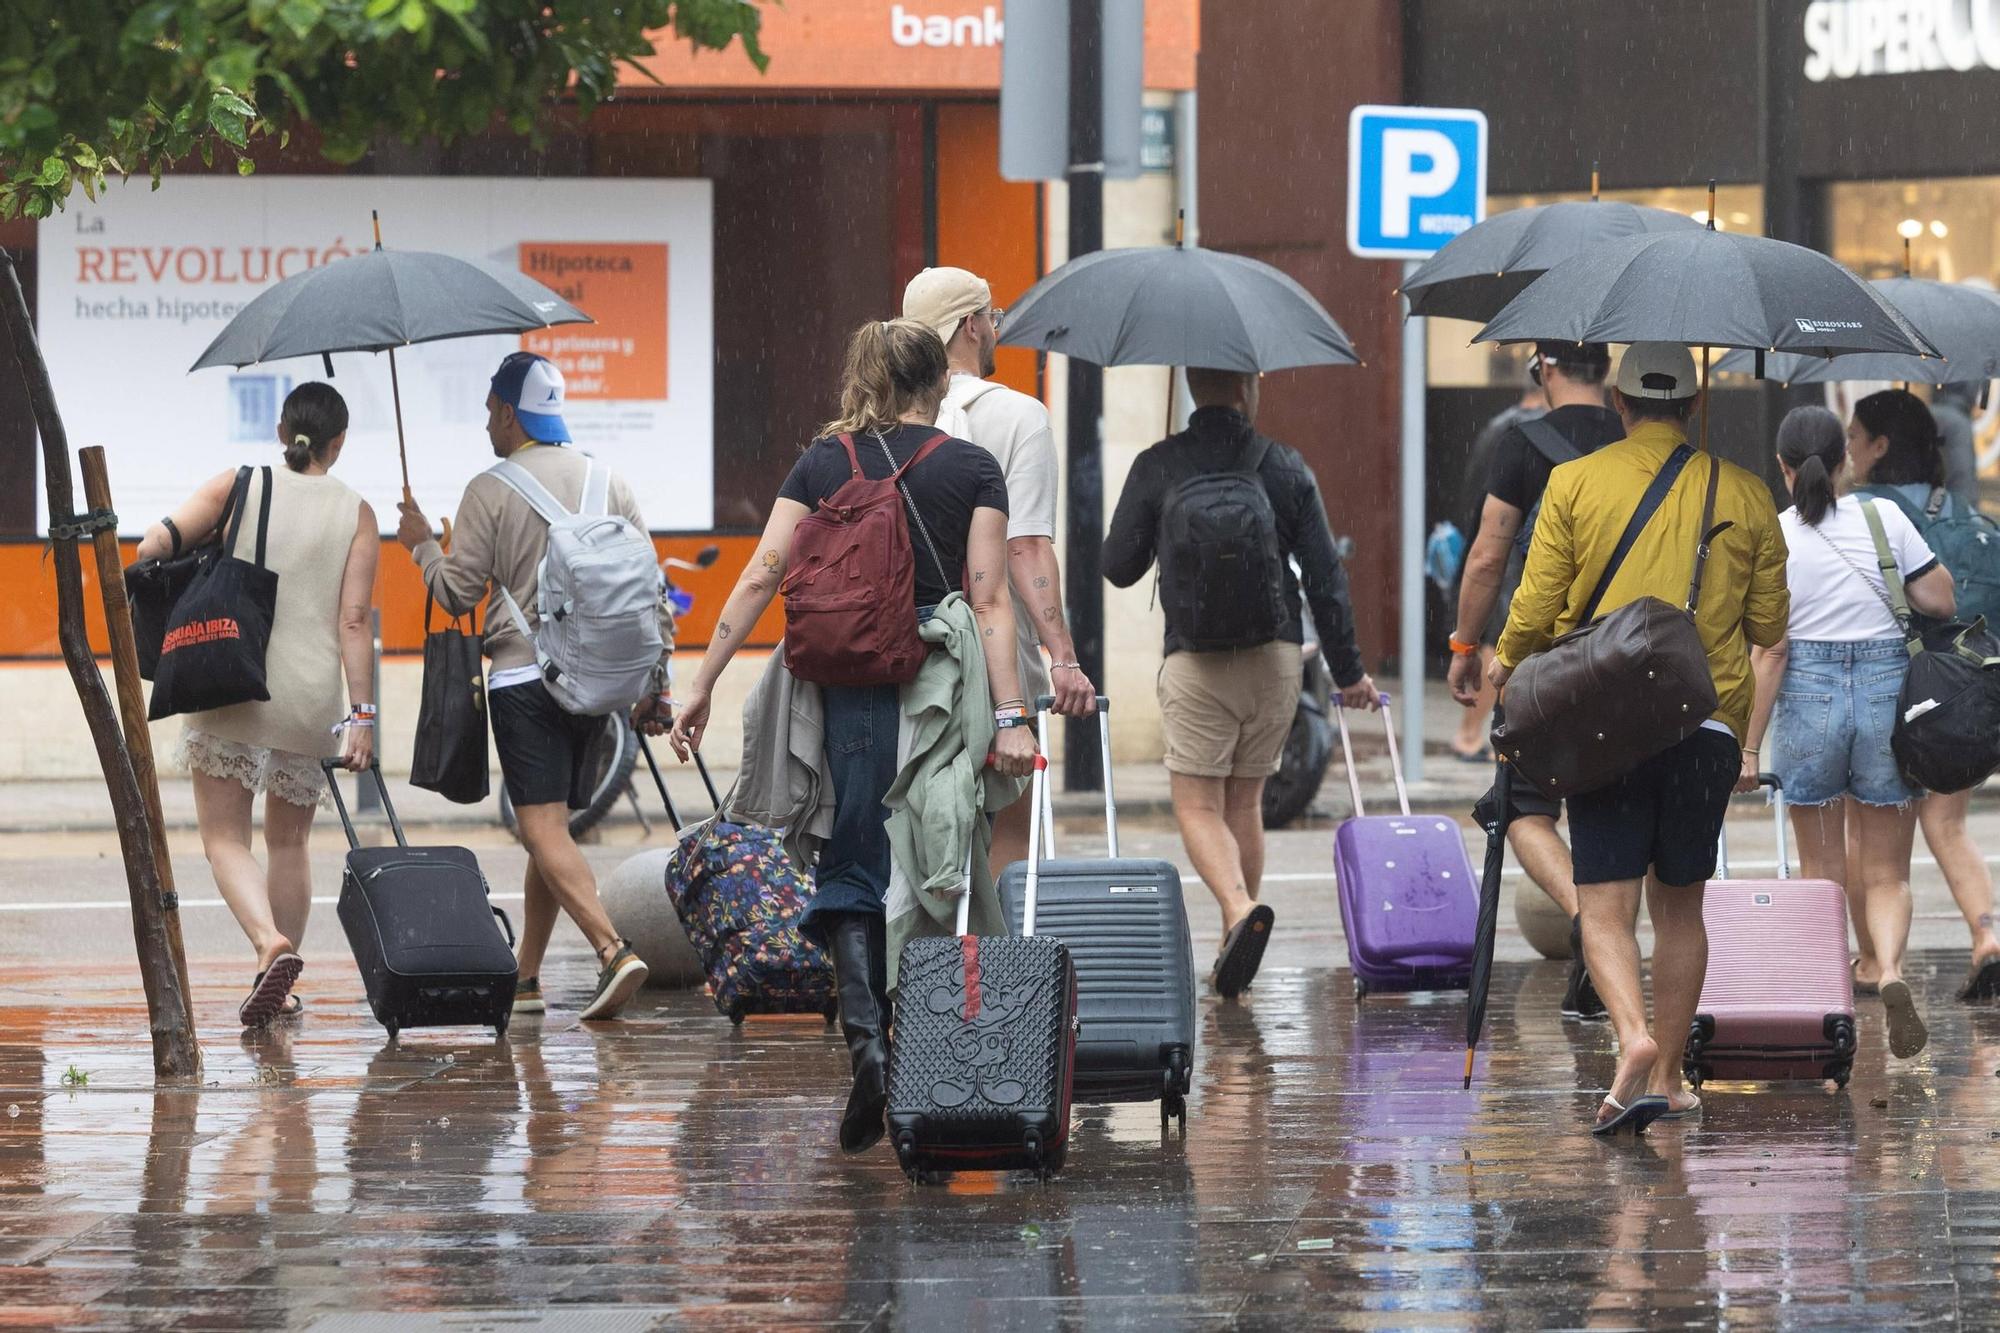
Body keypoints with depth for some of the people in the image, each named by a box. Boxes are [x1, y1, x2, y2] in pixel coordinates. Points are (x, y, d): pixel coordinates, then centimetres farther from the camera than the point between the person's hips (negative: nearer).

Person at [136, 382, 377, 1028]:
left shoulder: (237, 487, 3)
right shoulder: (356, 514, 3)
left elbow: (161, 539, -11)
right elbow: (353, 622, -4)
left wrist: (147, 556, 12)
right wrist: (362, 714, -4)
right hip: (311, 696, 2)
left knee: (226, 837, 0)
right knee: (289, 842, 17)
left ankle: (271, 944, -26)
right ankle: (280, 989, 17)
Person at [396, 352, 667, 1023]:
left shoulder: (491, 491, -6)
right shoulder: (609, 484, 9)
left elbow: (458, 594, -5)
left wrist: (422, 545, 14)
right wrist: (655, 684, 13)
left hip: (523, 678, -6)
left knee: (545, 830, -11)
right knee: (549, 828, 15)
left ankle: (613, 950, -30)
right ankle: (526, 978, 18)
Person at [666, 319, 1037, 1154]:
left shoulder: (823, 463, 6)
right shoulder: (972, 469, 2)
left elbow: (761, 578, -1)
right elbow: (990, 601, -6)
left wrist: (701, 686, 1)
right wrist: (1009, 716, -10)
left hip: (848, 687, 1)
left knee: (850, 870, 4)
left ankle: (865, 1036, -19)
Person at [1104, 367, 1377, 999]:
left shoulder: (1157, 468, -2)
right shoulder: (1285, 467, 3)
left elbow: (1118, 566, 2)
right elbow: (1325, 574, 3)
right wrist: (1348, 670, 12)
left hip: (1196, 660, -3)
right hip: (1276, 655, 3)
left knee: (1197, 804, -1)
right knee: (1245, 799, 15)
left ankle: (1241, 909, -27)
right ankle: (1236, 946, 18)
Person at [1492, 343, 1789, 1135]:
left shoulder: (1575, 483, -1)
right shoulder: (1745, 495, 5)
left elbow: (1537, 608, -2)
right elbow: (1769, 626, 10)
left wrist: (1509, 663, 19)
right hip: (1709, 726, 2)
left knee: (1606, 908, -2)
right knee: (1680, 904, 15)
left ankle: (1633, 1039, -26)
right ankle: (1667, 1075, 17)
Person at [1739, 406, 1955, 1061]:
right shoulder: (1884, 518, -3)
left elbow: (1769, 651, -9)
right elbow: (1943, 602, -1)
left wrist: (1750, 747, -5)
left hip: (1807, 694, -1)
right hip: (1888, 688, 1)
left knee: (1821, 868, 15)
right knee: (1885, 871, 6)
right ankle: (1891, 971, -21)